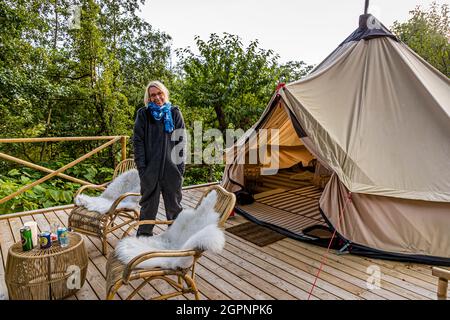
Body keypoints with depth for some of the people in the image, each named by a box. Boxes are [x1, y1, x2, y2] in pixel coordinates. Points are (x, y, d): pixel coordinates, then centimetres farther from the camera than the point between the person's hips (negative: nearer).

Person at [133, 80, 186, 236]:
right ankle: (144, 234, 28)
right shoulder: (143, 114, 3)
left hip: (172, 168, 1)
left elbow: (181, 140, 3)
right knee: (148, 204, 11)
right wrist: (141, 165, -8)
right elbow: (138, 140, 0)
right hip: (150, 168, -1)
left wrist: (180, 167, -3)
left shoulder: (174, 113, 4)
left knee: (174, 205, 12)